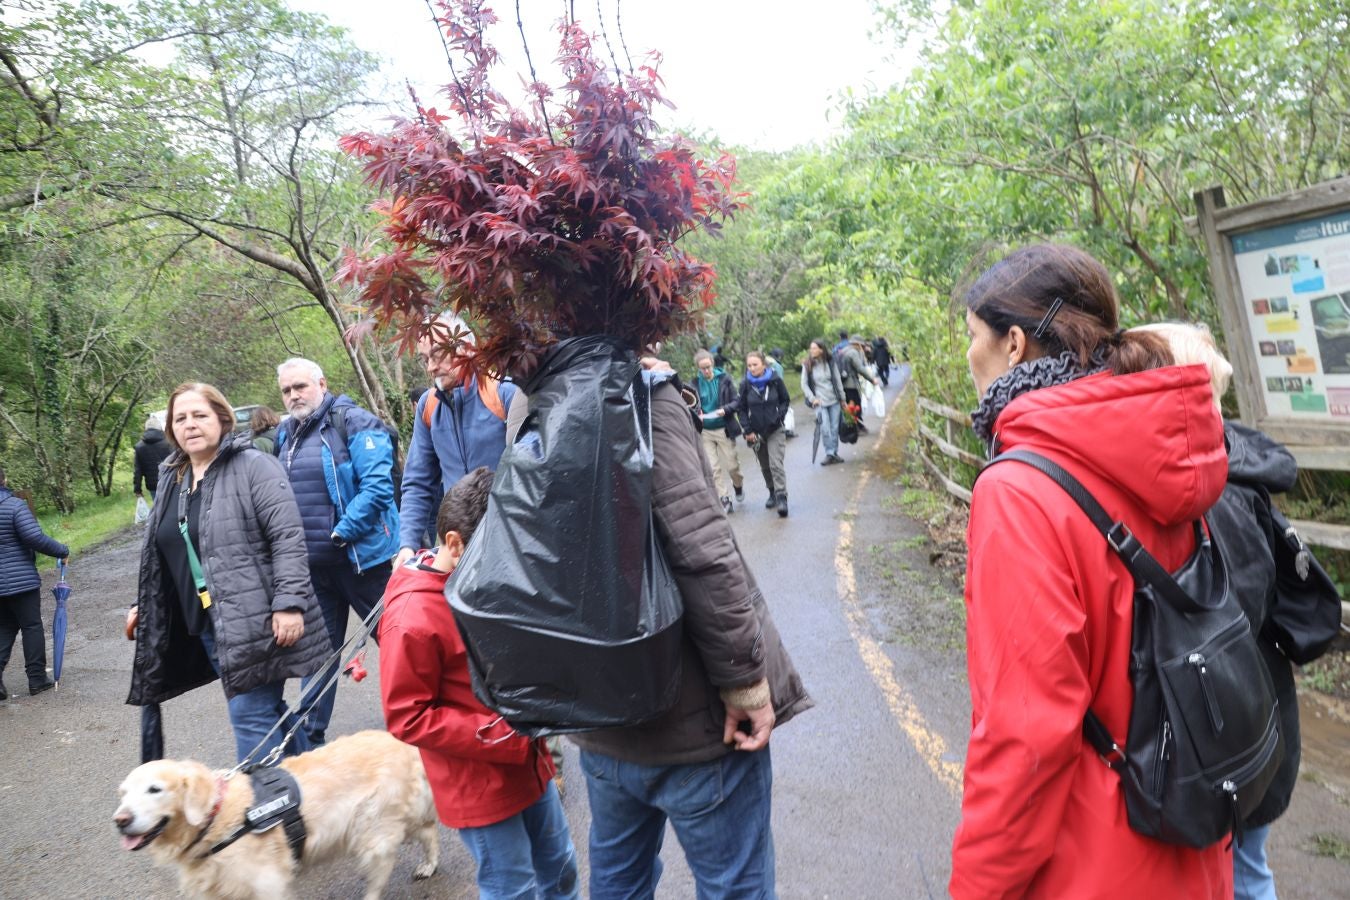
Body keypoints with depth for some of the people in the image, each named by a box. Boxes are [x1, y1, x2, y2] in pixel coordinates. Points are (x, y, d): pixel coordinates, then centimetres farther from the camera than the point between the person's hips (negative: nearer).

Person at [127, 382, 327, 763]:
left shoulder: (253, 466, -10)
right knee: (268, 710, 15)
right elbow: (158, 554, 26)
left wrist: (289, 603, -23)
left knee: (251, 716, -6)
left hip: (256, 620, -8)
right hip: (205, 626, 8)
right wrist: (144, 605, 23)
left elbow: (289, 536, -17)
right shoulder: (172, 480, 15)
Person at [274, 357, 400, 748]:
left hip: (361, 555, -6)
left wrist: (342, 533, -20)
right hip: (311, 564, 6)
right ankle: (312, 735, 24)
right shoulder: (285, 434, 13)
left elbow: (377, 485, -19)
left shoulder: (354, 423, -10)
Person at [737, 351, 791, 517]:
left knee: (776, 464, -13)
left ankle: (781, 497, -11)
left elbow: (786, 401, 4)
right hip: (756, 432, 2)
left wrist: (779, 416, -11)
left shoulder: (775, 381, -7)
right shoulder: (745, 384, -5)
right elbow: (740, 408, 1)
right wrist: (747, 430, -6)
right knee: (765, 466, 12)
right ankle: (772, 493, 30)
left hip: (775, 430, -2)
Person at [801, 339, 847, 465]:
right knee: (825, 429, -9)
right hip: (820, 402, -2)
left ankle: (834, 453, 18)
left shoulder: (830, 362, 0)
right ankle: (829, 454, 3)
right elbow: (804, 384, -1)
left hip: (834, 400, 2)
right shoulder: (807, 365, -5)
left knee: (834, 428, 6)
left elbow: (838, 381, 6)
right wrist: (812, 398, -10)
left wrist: (842, 398, 8)